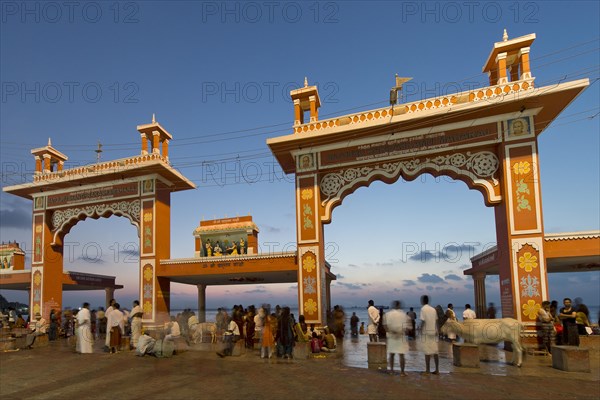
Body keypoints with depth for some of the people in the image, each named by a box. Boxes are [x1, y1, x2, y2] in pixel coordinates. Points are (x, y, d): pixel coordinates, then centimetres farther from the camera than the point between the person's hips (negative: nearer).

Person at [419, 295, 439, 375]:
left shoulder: (423, 309, -10)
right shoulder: (433, 309, 10)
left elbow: (423, 321, -15)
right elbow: (436, 321, 9)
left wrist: (421, 330, -8)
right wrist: (436, 330, 12)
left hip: (426, 332, -6)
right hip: (433, 332, 6)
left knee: (427, 352, -2)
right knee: (435, 351, 9)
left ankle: (427, 370, 2)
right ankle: (437, 370, 11)